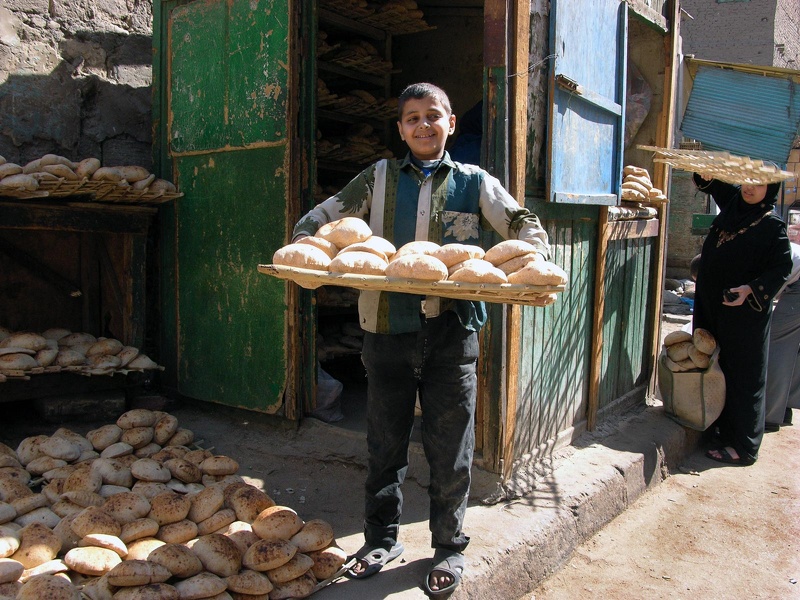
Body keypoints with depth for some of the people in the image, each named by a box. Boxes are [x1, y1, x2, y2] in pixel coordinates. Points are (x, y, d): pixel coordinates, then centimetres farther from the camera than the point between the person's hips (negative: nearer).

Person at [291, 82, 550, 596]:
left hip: (451, 333, -1)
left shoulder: (474, 183, 7)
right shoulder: (379, 178, 8)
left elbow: (525, 224, 3)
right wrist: (304, 248, -12)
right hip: (388, 330, 1)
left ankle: (450, 548, 28)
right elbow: (320, 219, 9)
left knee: (451, 450, 8)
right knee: (385, 443, 13)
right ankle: (382, 538, 33)